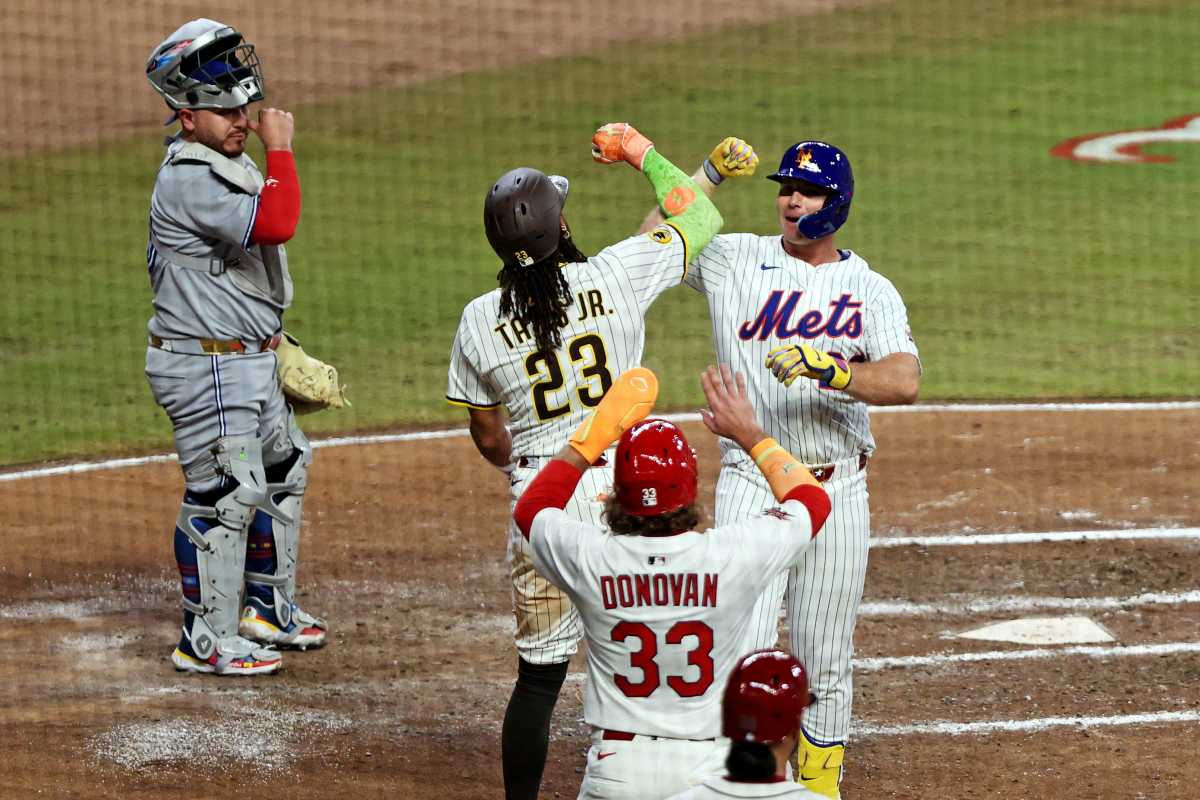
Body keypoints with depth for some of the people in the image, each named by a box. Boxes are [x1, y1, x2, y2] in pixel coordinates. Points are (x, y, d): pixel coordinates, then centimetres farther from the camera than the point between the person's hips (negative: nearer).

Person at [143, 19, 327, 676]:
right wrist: (279, 149, -24)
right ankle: (206, 639, 1)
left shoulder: (231, 165, 11)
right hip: (207, 368, -11)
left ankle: (269, 608, 36)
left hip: (249, 361, 11)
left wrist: (273, 343, 19)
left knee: (282, 473, 22)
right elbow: (276, 225, -34)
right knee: (225, 494, -7)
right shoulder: (190, 180, -22)